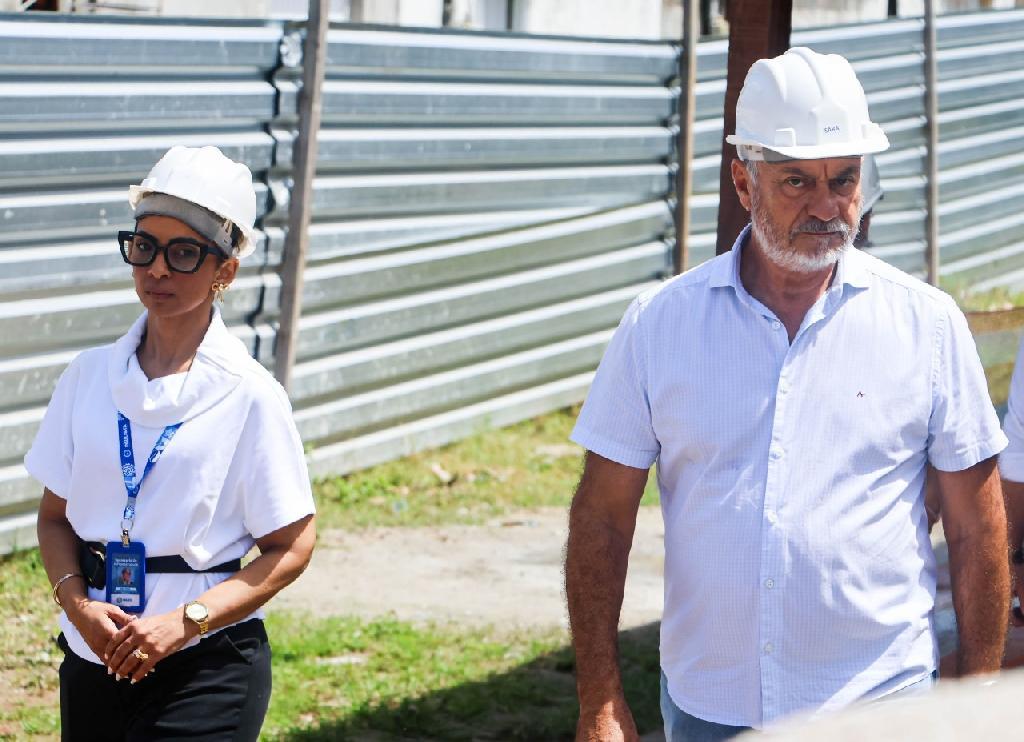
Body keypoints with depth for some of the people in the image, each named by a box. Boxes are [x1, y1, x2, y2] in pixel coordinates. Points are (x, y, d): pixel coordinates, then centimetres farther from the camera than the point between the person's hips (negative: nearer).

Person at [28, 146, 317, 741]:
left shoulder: (251, 395, -7)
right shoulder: (90, 375, 6)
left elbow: (291, 548, -5)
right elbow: (56, 515, 10)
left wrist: (186, 622, -15)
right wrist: (77, 603, -9)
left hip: (208, 670, -4)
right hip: (93, 657, 4)